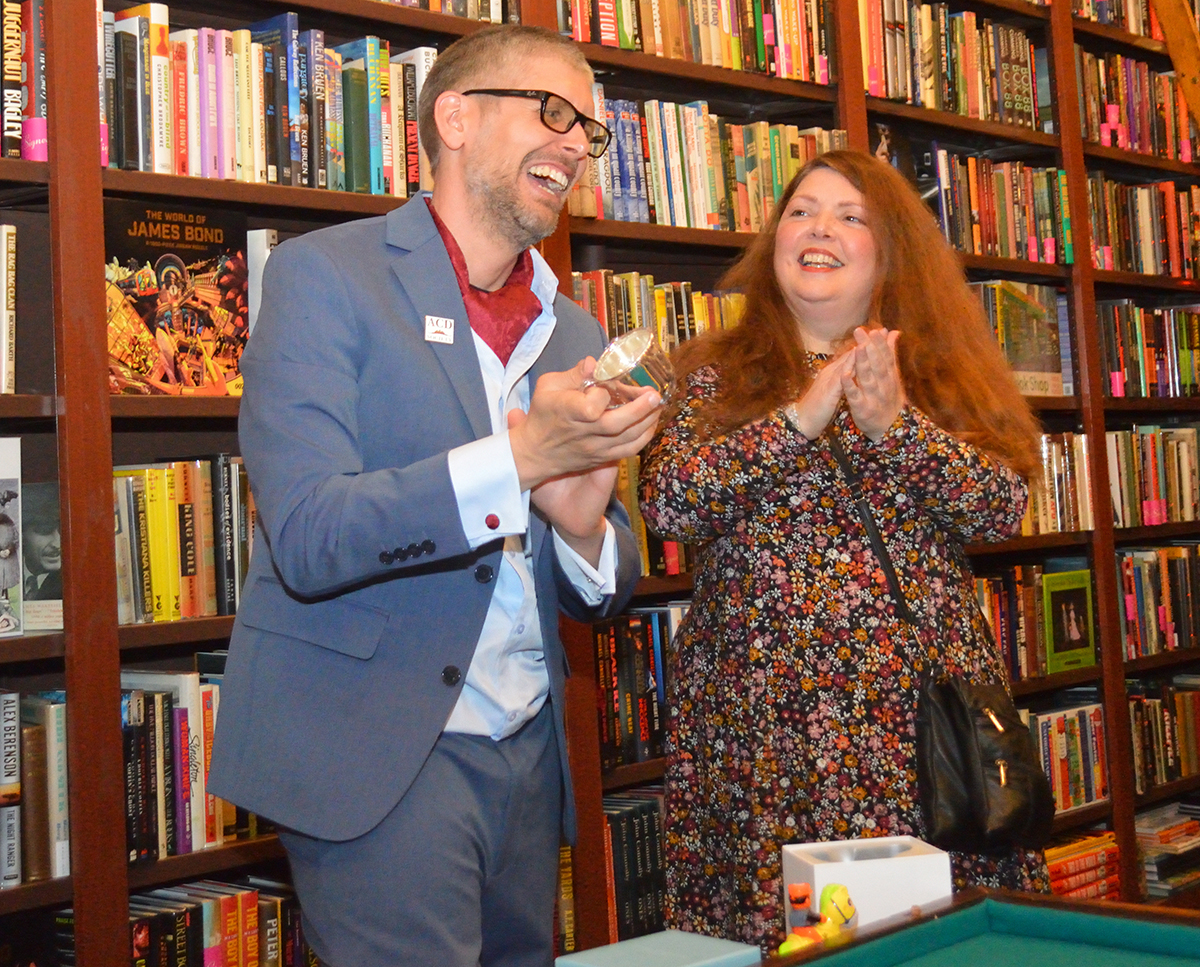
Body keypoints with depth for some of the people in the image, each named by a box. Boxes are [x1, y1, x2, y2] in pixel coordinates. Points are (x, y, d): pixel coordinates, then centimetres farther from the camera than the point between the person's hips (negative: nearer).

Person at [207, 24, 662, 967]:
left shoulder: (575, 332, 12)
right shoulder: (326, 273, -6)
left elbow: (605, 594, 14)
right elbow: (307, 538, -17)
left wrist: (583, 527, -10)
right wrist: (520, 456, -25)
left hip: (526, 755, 6)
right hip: (375, 752, -6)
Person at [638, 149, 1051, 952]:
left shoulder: (945, 367, 12)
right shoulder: (719, 371, 8)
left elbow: (1004, 505, -1)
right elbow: (666, 503, -7)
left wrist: (893, 423, -15)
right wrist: (800, 417, -14)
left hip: (926, 701, 2)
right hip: (764, 710, -1)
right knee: (777, 915, -3)